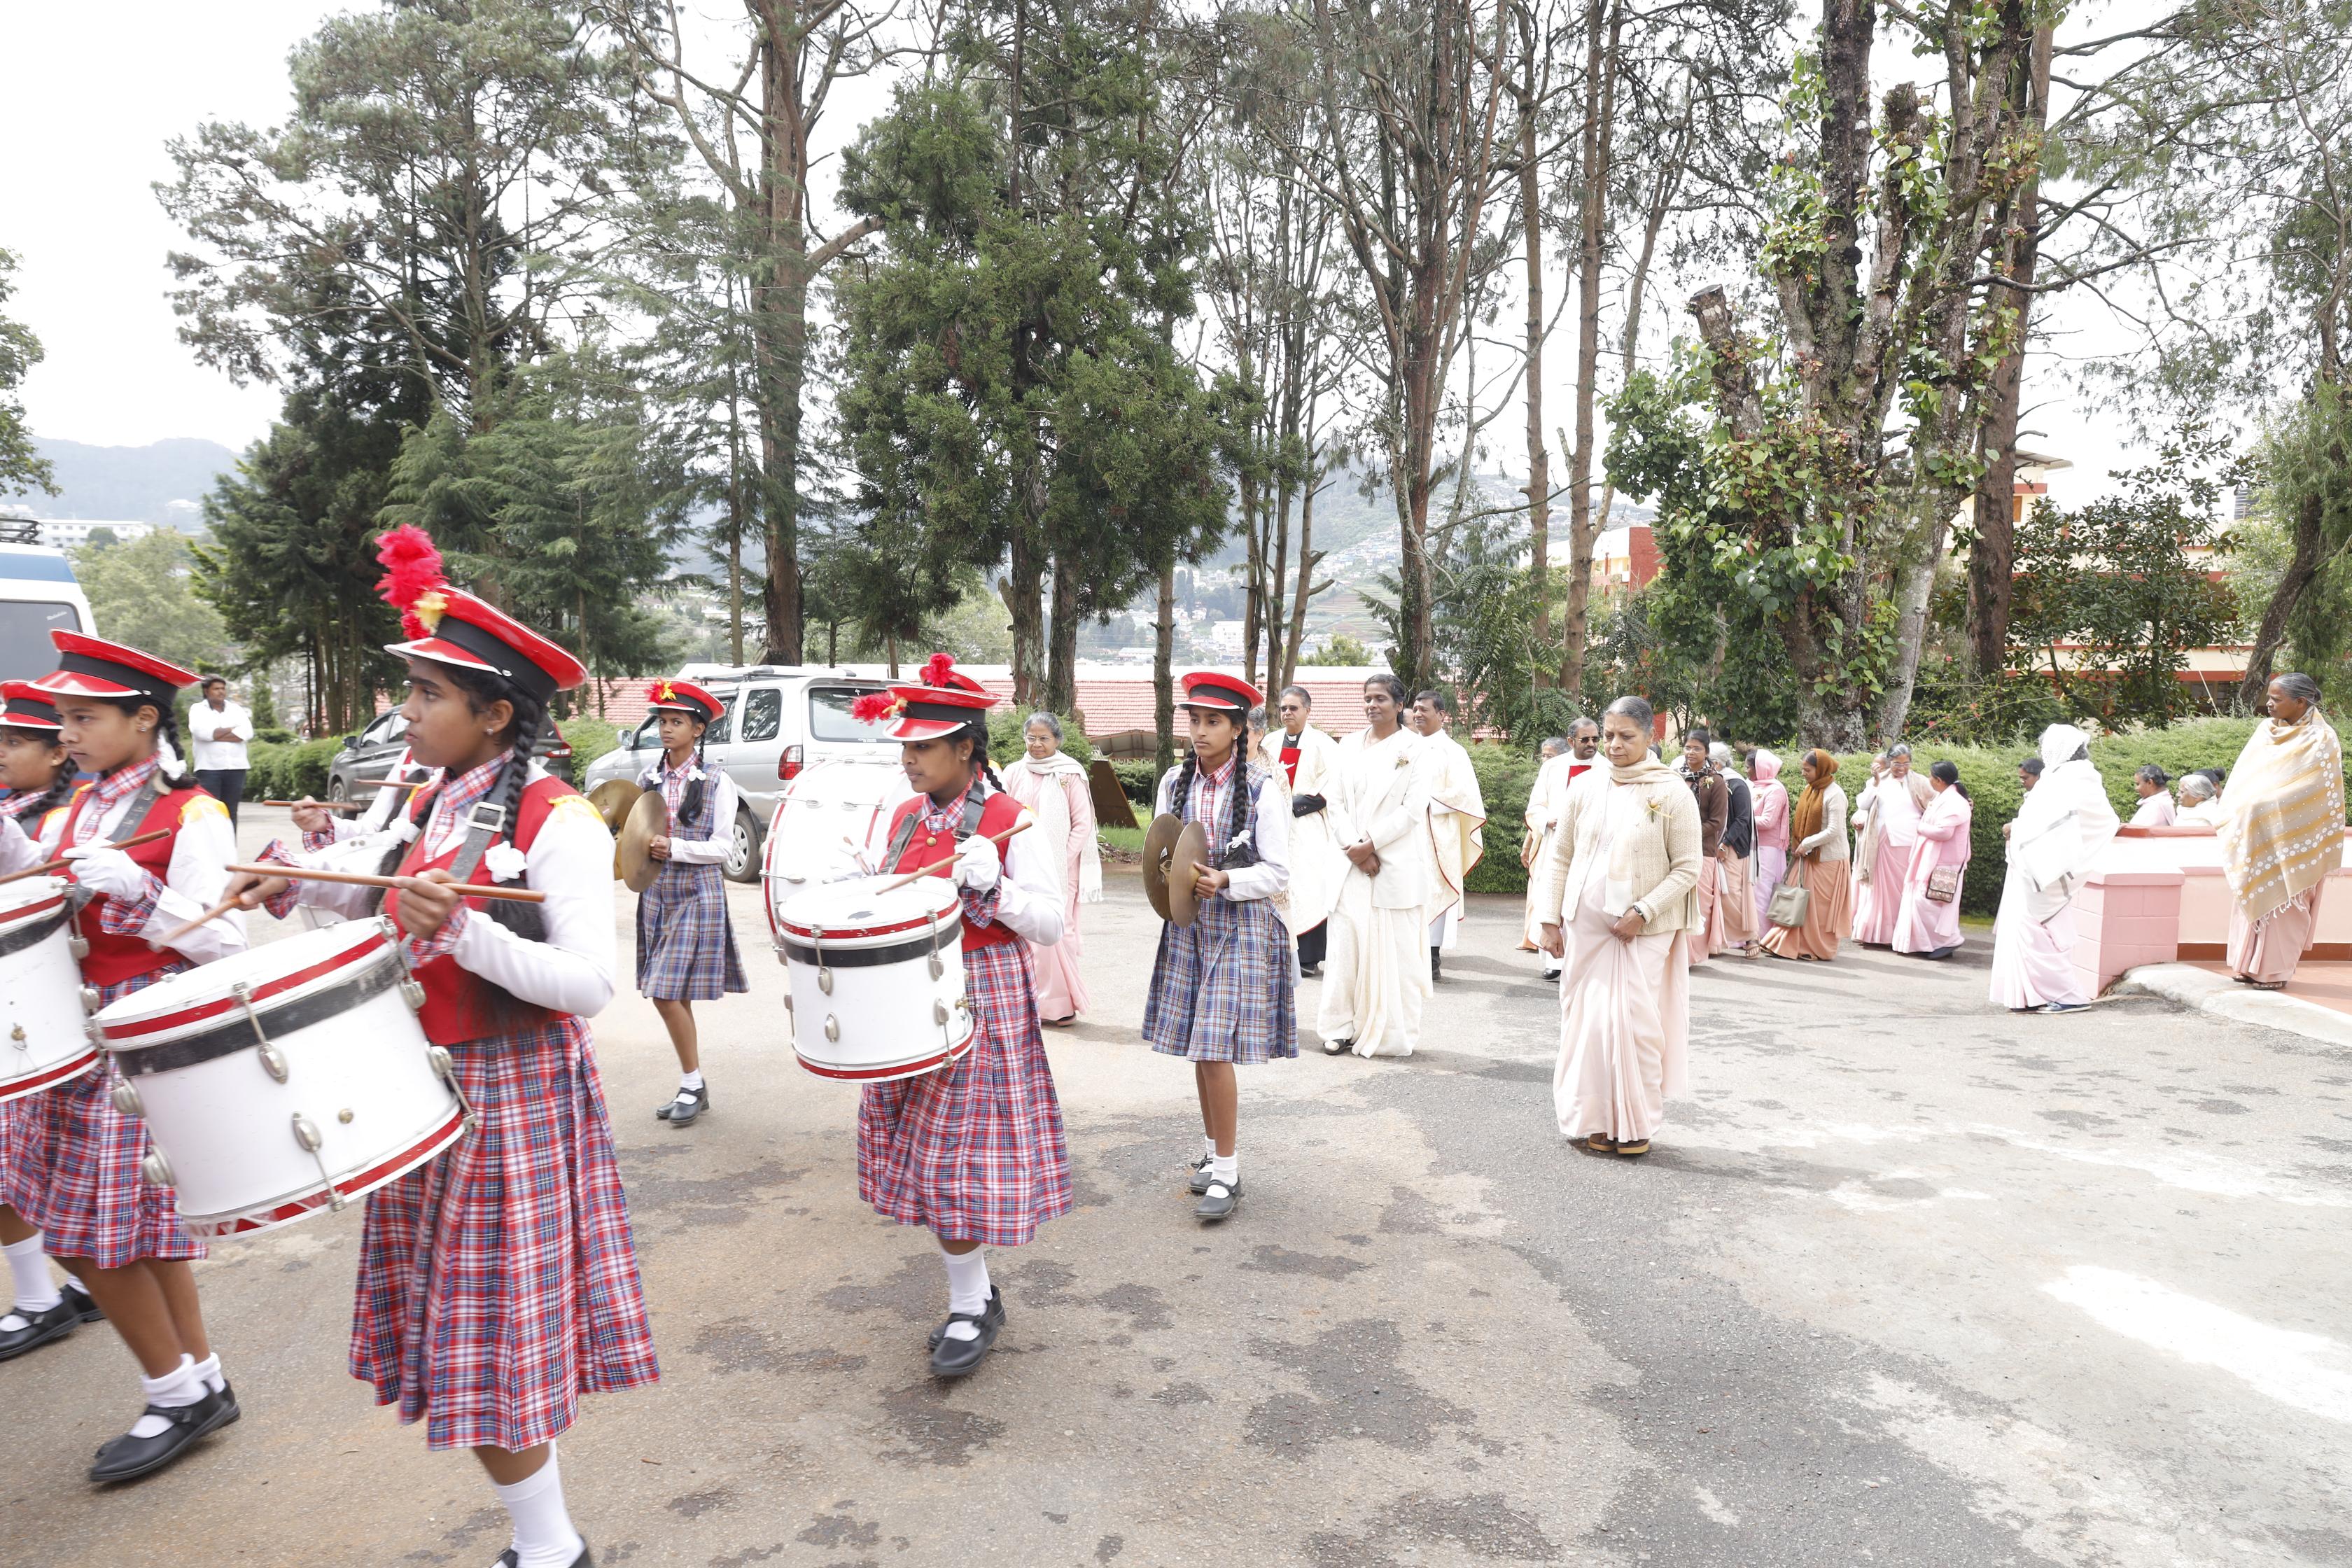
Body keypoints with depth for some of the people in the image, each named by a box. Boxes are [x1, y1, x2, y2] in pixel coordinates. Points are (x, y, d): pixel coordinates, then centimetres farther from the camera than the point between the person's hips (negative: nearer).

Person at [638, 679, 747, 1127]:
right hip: (657, 894, 5)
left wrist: (675, 848, -20)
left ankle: (692, 1085, 6)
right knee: (670, 996, 9)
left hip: (698, 895, -5)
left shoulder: (717, 783, -5)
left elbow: (721, 847, -8)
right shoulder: (648, 779, 8)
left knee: (668, 994, -9)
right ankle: (692, 1087, 21)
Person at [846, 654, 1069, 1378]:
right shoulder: (906, 817, 8)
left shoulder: (1008, 821, -11)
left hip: (982, 1000, -7)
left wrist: (992, 888, -24)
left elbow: (1051, 926, -10)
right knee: (918, 1148, 12)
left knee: (955, 1152, -3)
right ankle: (976, 1290, 29)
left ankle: (971, 1310, 15)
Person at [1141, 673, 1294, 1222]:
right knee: (1197, 1047, 11)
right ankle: (1213, 1150, 28)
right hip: (1187, 924, 5)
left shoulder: (1263, 788, -9)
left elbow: (1277, 872, -7)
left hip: (1241, 926, -5)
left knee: (1216, 1049, -8)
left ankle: (1227, 1172, 4)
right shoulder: (1174, 782, 4)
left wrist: (1224, 881, -23)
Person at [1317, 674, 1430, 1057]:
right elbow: (1336, 802, 6)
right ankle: (1341, 1026, 8)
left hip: (1397, 864, -3)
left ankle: (1393, 1033, 8)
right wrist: (1353, 847, -8)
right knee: (1346, 942, 0)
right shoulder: (1349, 746, 11)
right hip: (1352, 863, 4)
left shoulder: (1415, 748, -1)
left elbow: (1413, 808, -8)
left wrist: (1371, 844, -12)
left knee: (1393, 947, -2)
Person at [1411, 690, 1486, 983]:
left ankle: (1432, 962, -3)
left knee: (1432, 892, -7)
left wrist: (1429, 803, -13)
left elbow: (1462, 793, -9)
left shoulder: (1451, 750, -2)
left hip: (1436, 836, -5)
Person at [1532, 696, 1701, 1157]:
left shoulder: (1673, 794, -5)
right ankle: (1594, 1119, 18)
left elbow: (1688, 867, -6)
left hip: (1643, 932, -3)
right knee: (1585, 1021, 5)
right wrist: (1551, 919, 4)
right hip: (1584, 928, 4)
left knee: (1633, 1023, -3)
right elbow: (1560, 858, 10)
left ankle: (1635, 1125, 13)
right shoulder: (1586, 792, 5)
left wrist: (1642, 913, -13)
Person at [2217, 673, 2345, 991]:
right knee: (2251, 898, 7)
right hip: (2254, 832, 5)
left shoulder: (2321, 739, -6)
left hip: (2289, 836, -5)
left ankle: (2275, 970, 6)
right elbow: (2243, 778, 13)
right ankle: (2249, 964, 14)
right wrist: (2230, 816, 6)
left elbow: (2324, 796, -9)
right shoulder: (2266, 729, 10)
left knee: (2281, 900, -2)